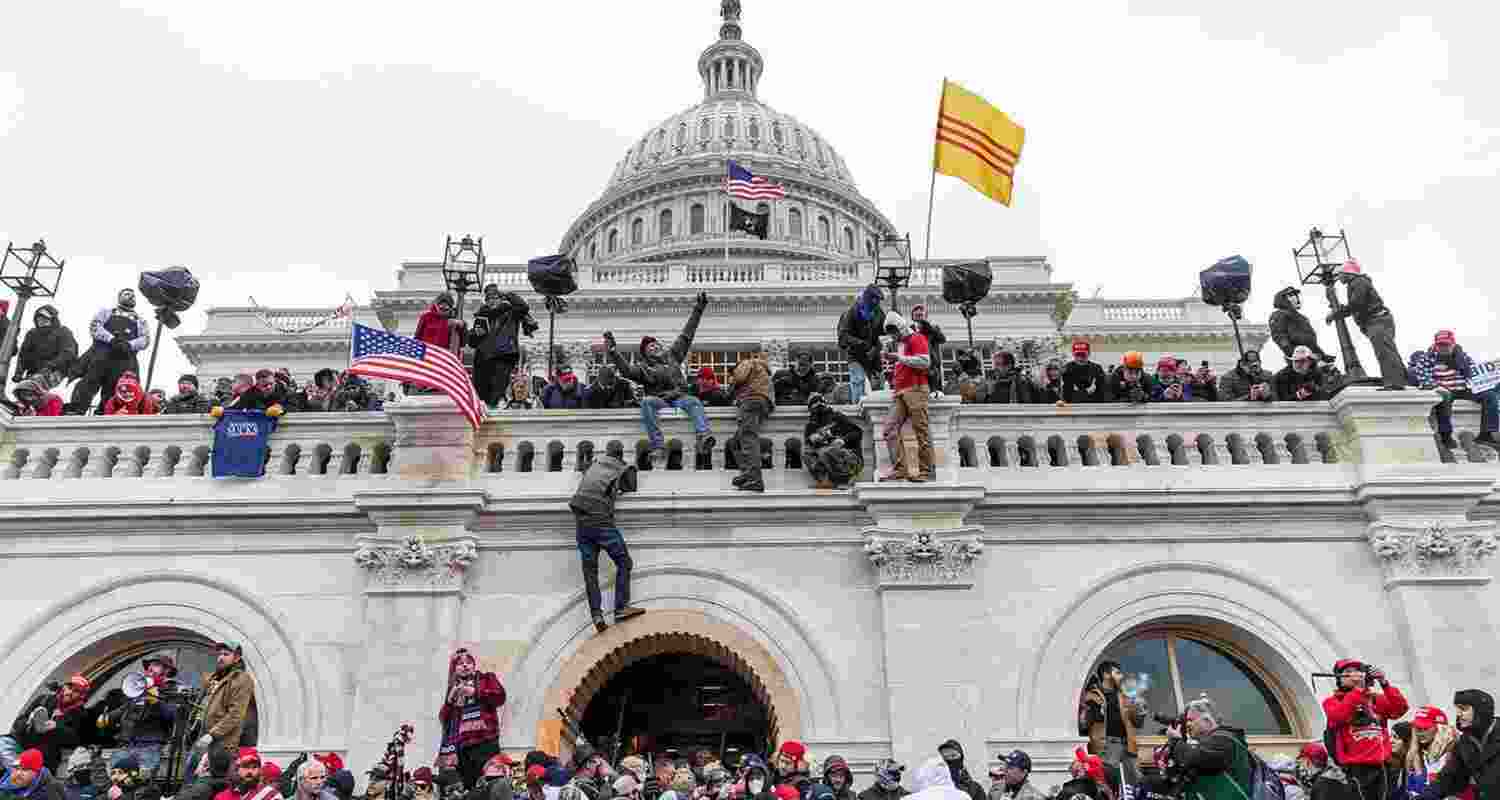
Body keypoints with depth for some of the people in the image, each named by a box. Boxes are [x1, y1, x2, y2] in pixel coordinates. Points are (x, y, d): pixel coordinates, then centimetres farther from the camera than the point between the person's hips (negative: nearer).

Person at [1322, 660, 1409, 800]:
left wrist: (1384, 684, -10)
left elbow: (1400, 709, 0)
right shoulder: (1332, 701, 3)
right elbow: (1338, 716, -18)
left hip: (1378, 766, 5)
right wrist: (1359, 690, -17)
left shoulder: (1377, 699, 16)